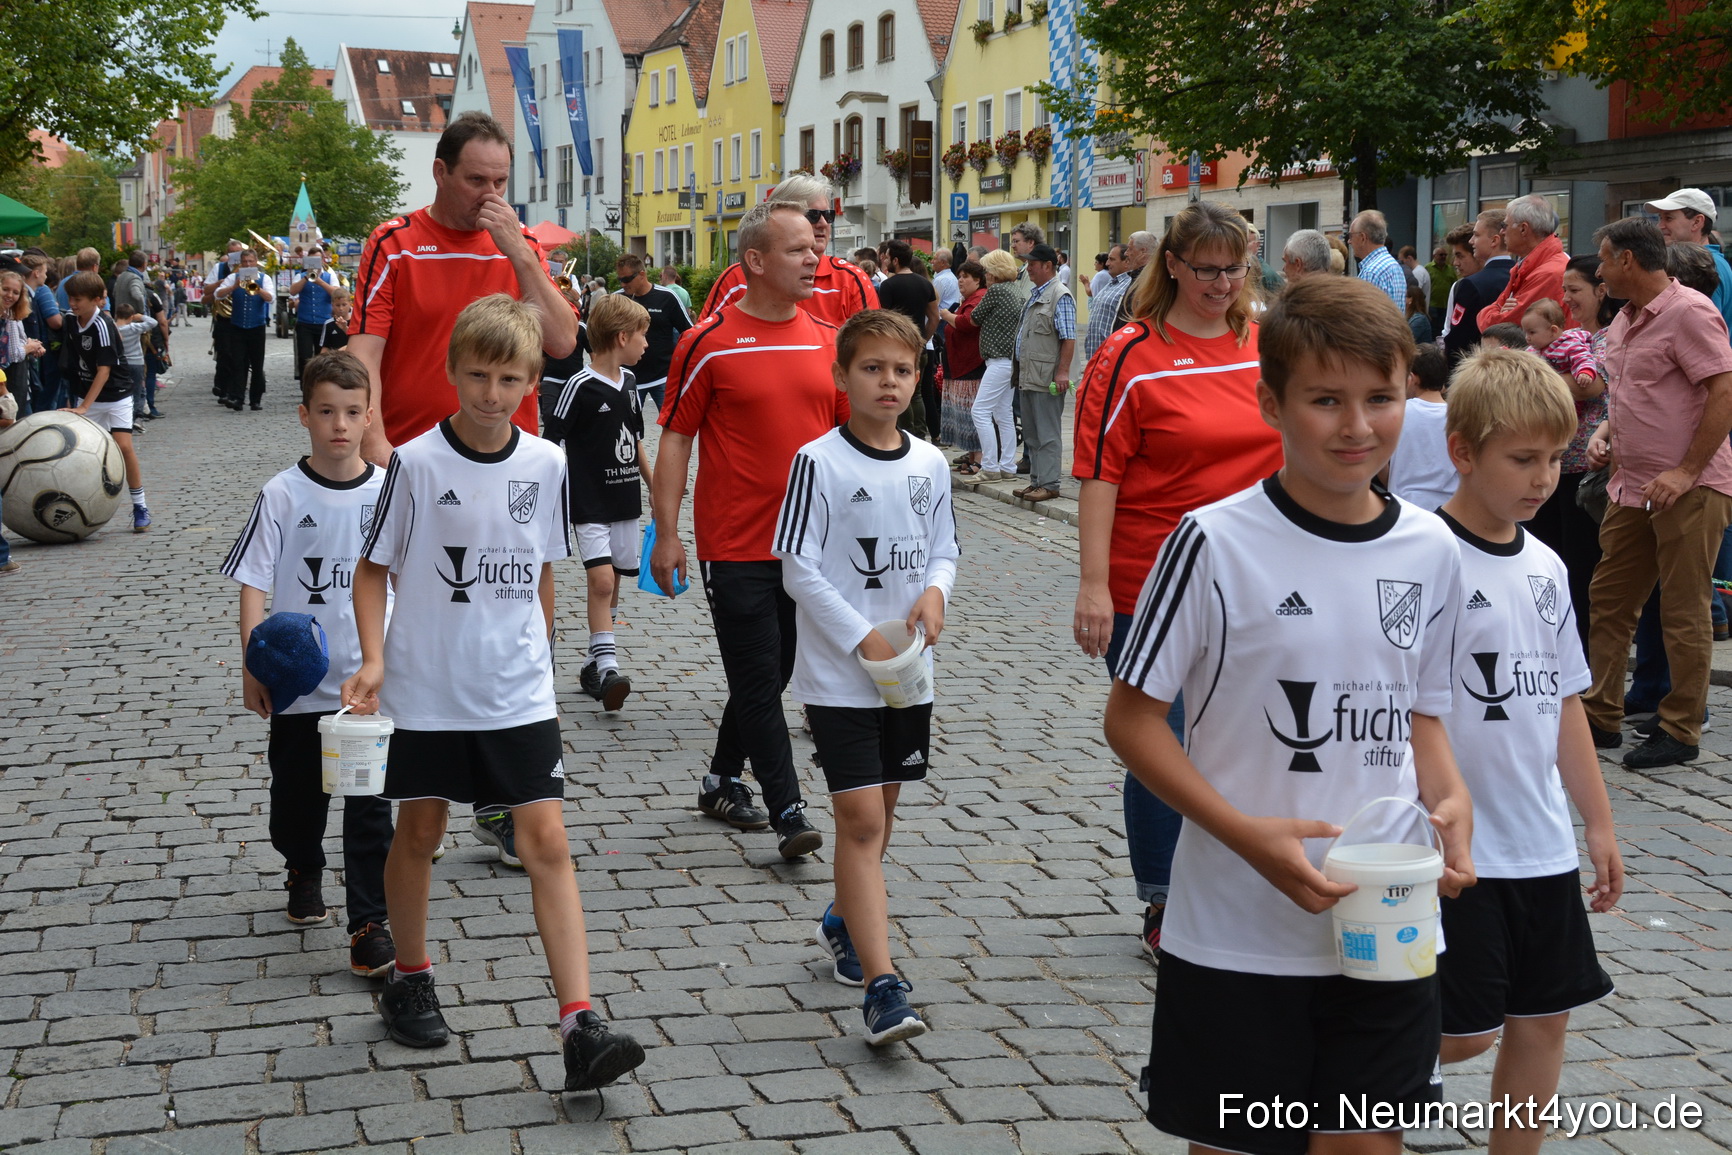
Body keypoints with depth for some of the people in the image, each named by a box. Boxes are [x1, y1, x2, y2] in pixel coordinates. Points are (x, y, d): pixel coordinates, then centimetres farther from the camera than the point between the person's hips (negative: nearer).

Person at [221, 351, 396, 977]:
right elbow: (253, 581, -6)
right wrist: (252, 663, -14)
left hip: (371, 679, 0)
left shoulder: (388, 491, -2)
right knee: (298, 792, 17)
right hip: (298, 682, 0)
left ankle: (370, 927, 1)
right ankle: (304, 874, 45)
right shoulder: (282, 496, -6)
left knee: (370, 804, -4)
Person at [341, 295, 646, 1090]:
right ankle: (409, 979, 36)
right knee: (419, 831, 13)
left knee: (546, 840, -5)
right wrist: (374, 660, -14)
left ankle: (579, 1025, -8)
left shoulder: (545, 465, -1)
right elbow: (373, 567, -3)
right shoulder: (416, 463, -10)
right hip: (426, 690, -1)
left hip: (519, 694, 2)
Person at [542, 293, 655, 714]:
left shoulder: (629, 382, 9)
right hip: (590, 505, -8)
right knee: (601, 580, -16)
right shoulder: (581, 386, -14)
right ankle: (607, 669, -18)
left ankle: (594, 664, 21)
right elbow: (550, 441, -12)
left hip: (625, 502, 8)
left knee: (612, 583, 11)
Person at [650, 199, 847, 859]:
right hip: (735, 545, -5)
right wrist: (665, 533, -8)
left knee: (771, 674, 15)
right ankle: (787, 813, -2)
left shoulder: (827, 340, 7)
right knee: (758, 679, -4)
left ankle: (722, 782, 32)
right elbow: (675, 437, -5)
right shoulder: (709, 343, -8)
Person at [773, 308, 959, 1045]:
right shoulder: (819, 461, -11)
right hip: (838, 674, -6)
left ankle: (844, 923, 41)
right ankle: (882, 989, -12)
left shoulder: (929, 464, 5)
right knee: (860, 818, -10)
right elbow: (799, 568, -12)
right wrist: (863, 639, -15)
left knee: (881, 808, 17)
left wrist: (935, 591, -7)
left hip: (909, 672, 6)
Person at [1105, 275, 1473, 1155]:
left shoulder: (1431, 550, 2)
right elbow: (1132, 718, -9)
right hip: (1236, 934, -3)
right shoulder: (1216, 544, -12)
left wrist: (1451, 800, -7)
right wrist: (1251, 836, -19)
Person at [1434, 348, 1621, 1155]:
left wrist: (1598, 822, 16)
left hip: (1543, 845, 7)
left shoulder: (1545, 566, 8)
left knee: (1543, 1017, 12)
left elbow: (1564, 701, 15)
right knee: (1463, 1032, -1)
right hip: (1460, 848, -7)